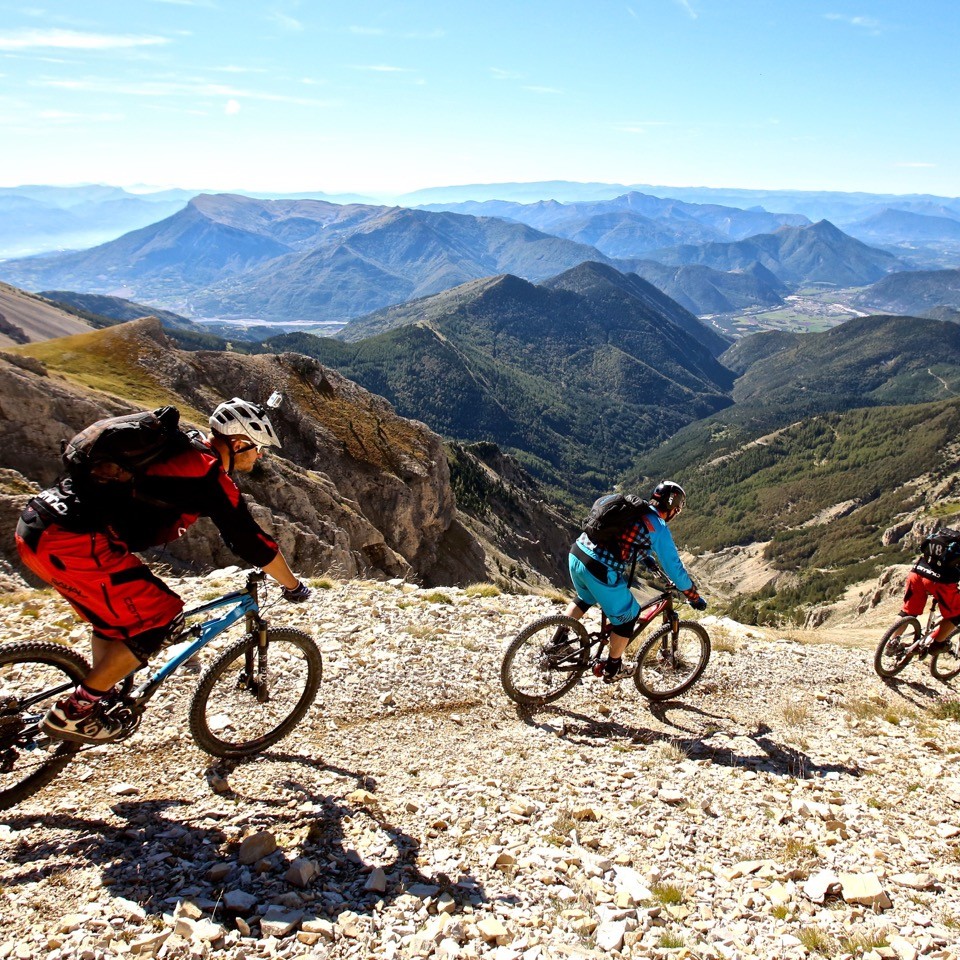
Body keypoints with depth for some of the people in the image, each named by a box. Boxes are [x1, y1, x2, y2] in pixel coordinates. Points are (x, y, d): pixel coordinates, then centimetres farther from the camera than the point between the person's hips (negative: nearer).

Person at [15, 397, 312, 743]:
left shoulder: (186, 452, 19)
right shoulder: (208, 474, -9)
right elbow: (252, 542, -4)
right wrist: (294, 587, 10)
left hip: (41, 526, 10)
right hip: (71, 542, -10)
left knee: (116, 610, 26)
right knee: (161, 616, -2)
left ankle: (103, 699, 34)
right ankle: (72, 711, 5)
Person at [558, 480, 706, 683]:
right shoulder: (659, 528, -2)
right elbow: (675, 568, 3)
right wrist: (695, 598, 16)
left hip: (577, 552, 8)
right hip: (600, 570, -7)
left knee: (585, 598, 37)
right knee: (627, 615, 15)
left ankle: (559, 640, 33)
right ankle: (612, 669, 27)